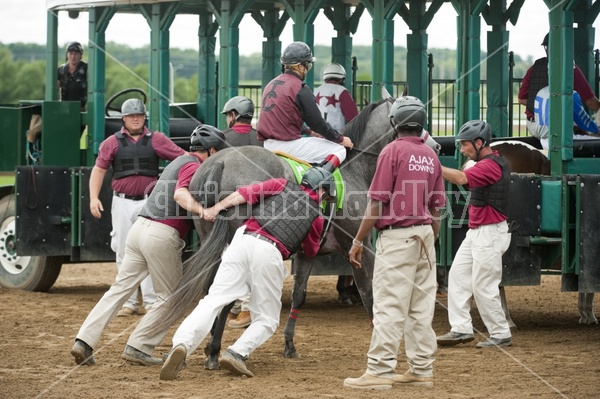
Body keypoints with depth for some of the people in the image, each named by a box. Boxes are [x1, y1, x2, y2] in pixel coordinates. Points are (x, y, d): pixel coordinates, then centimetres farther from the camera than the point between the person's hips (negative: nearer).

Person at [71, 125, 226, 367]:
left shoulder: (179, 162, 24)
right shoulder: (193, 167, -6)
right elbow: (181, 194, -25)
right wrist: (204, 211, -39)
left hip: (140, 228, 9)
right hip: (162, 235, -9)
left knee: (120, 289, 7)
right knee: (171, 298, 6)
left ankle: (84, 341, -2)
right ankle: (138, 347, 2)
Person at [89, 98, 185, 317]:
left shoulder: (156, 140, 3)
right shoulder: (112, 142, 6)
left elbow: (183, 157, -3)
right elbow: (99, 169, 5)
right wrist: (93, 197, -7)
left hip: (149, 202, -1)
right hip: (122, 203, 1)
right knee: (124, 253, 5)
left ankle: (151, 302, 0)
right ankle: (128, 302, 12)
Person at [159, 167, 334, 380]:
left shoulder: (282, 185, 23)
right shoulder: (316, 216, 19)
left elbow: (246, 193, 10)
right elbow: (310, 251, 33)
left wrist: (216, 207, 12)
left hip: (243, 238, 2)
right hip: (270, 253, -2)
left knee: (212, 301, -6)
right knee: (267, 320, 14)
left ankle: (182, 345, -29)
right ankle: (237, 353, -12)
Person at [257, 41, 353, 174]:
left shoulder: (271, 85, 15)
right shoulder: (300, 89, -12)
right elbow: (318, 123, -8)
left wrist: (309, 132, 30)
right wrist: (341, 139, 6)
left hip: (269, 145, 9)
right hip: (289, 145, -9)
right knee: (339, 150, -2)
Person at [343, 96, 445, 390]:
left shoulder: (393, 151, -9)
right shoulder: (431, 156, 11)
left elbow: (377, 201, -12)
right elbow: (436, 207, 14)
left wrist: (358, 240, -7)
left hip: (397, 234, -7)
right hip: (425, 235, 7)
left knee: (389, 306, -9)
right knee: (421, 307, 9)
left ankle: (380, 371, -12)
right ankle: (421, 370, 12)